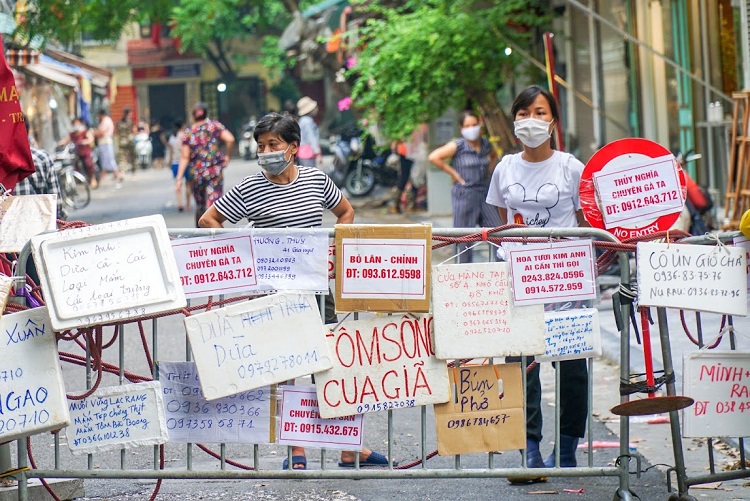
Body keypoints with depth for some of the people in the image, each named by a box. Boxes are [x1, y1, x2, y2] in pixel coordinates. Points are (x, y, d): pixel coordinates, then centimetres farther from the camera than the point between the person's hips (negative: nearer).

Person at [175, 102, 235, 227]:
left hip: (197, 173, 2)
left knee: (200, 206, 16)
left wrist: (179, 179, -2)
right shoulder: (215, 126, 1)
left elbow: (184, 158, -2)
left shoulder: (188, 133, 2)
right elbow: (230, 139, -14)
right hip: (215, 172, -2)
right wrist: (227, 155, 3)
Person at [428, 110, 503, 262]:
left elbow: (494, 156, 31)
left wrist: (488, 171, 14)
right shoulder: (458, 146, -8)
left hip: (484, 194, 5)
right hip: (465, 195, -5)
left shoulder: (485, 144, 8)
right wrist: (453, 173, -11)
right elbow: (434, 157, -14)